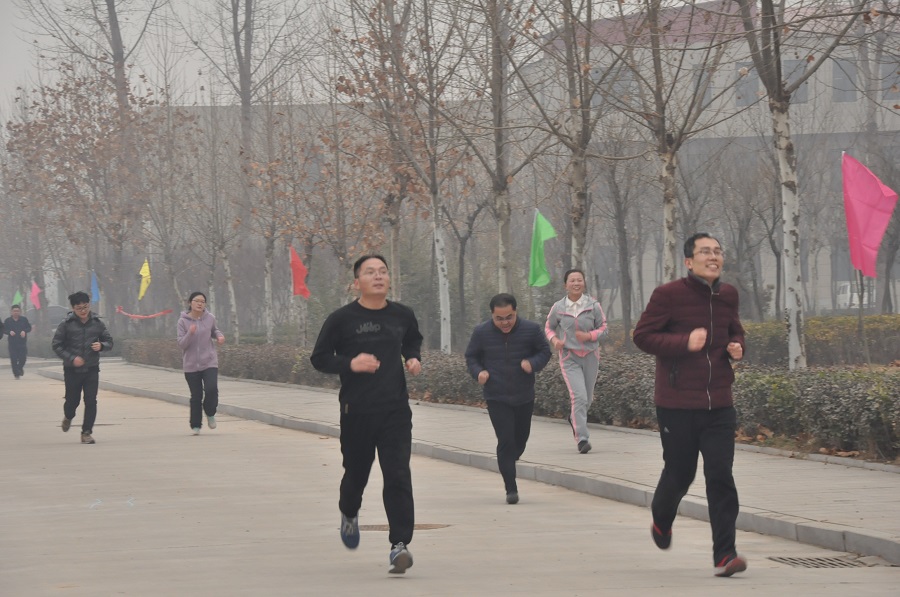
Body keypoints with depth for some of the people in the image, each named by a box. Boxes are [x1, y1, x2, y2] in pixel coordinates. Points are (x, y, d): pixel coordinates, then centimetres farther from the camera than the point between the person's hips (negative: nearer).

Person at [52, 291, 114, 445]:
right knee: (72, 400, 8)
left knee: (91, 401, -6)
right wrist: (71, 358, -16)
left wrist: (101, 345, -13)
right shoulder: (67, 324, -6)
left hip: (91, 369, 1)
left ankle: (87, 432, 3)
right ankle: (68, 417, 42)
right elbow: (56, 345, -4)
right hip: (72, 369, -1)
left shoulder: (97, 323, 2)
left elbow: (109, 342, 11)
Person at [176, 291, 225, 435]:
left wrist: (219, 336, 1)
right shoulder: (183, 321, -7)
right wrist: (190, 333, -27)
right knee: (196, 396, 2)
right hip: (191, 365, -1)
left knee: (212, 389, -16)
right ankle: (196, 425, 18)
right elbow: (181, 344, -10)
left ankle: (210, 413, 13)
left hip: (209, 362, 1)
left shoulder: (210, 318, 1)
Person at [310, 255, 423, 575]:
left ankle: (400, 545, -13)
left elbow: (413, 342, 26)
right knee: (356, 472, 14)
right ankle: (349, 514, 48)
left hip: (395, 409, 1)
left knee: (398, 477, -11)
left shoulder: (403, 316, 6)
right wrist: (350, 363, -16)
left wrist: (414, 359, 4)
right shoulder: (341, 319, -5)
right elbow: (319, 358, 0)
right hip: (357, 412, -1)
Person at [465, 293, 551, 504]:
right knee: (506, 441, -11)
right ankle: (511, 489, -5)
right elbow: (471, 357, 6)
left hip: (524, 397, 2)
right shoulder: (481, 332, -6)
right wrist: (478, 372, -15)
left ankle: (508, 463, 45)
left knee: (520, 439, 14)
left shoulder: (531, 329, -7)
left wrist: (533, 363, -18)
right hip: (496, 398, -2)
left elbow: (545, 351, 4)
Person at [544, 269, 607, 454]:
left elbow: (603, 327, 3)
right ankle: (582, 438, -16)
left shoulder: (593, 305, -4)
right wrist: (554, 339, -10)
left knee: (587, 398, 14)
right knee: (579, 396, -18)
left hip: (590, 356, 2)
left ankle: (573, 416, 48)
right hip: (569, 357, -2)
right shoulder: (558, 307, -3)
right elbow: (549, 327, 11)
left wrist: (589, 336, -16)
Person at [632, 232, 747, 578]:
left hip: (719, 406, 3)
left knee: (721, 477, -7)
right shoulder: (669, 295, -8)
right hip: (677, 406, -3)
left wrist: (736, 348, 1)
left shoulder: (728, 296, 9)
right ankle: (661, 520, 42)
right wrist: (684, 342, -21)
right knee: (679, 474, 9)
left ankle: (724, 555, -8)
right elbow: (642, 335, -8)